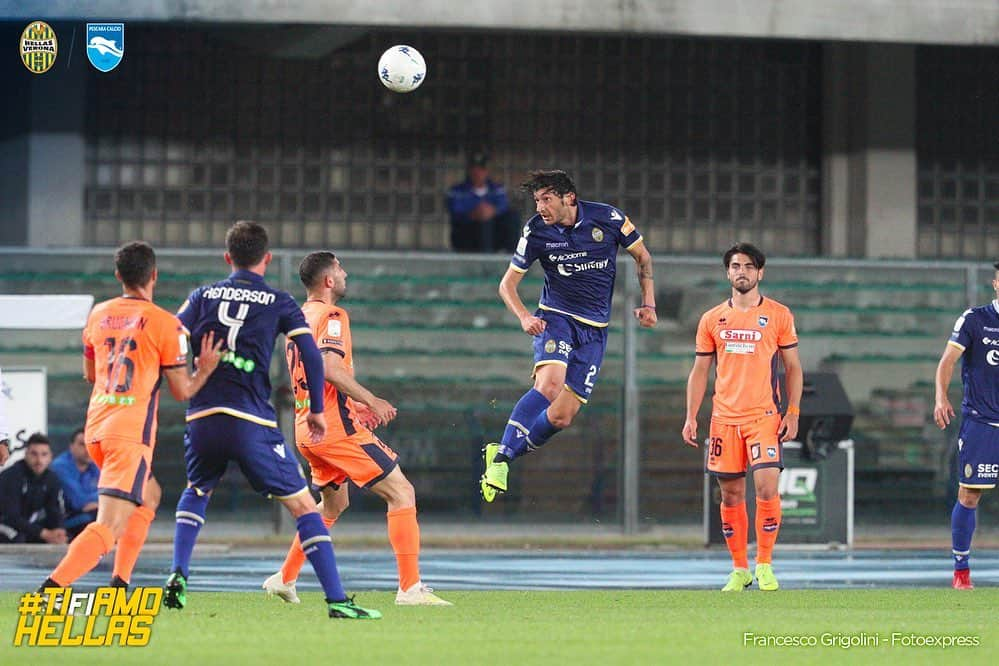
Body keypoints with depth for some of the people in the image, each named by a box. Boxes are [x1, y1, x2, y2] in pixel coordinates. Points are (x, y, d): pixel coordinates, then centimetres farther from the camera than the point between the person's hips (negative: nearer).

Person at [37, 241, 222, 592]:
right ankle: (50, 588, -29)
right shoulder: (165, 324, -6)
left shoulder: (98, 314, 10)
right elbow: (182, 391, -1)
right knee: (109, 526, -11)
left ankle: (119, 585, 20)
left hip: (95, 428, 7)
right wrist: (204, 369, 15)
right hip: (131, 433, -7)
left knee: (149, 495, 29)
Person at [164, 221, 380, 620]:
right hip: (252, 423, -3)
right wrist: (316, 409, 7)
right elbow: (310, 354, -3)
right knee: (303, 505, 2)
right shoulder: (278, 303, 6)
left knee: (196, 492, 31)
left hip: (202, 418, 3)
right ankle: (337, 600, -7)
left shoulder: (203, 297, 12)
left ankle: (179, 576, 13)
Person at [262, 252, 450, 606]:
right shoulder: (332, 316, -11)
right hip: (336, 427, -10)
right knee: (402, 494, -7)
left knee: (334, 503, 28)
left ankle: (285, 578, 28)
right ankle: (410, 587, -15)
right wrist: (371, 400, -18)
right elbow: (330, 367, -26)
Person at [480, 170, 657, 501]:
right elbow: (507, 283, 0)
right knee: (549, 385, -31)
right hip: (556, 317, -2)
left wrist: (648, 304, 1)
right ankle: (500, 458, -29)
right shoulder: (536, 232, -8)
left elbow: (642, 257, 9)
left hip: (594, 330, 2)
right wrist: (524, 317, -19)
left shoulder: (608, 218, -7)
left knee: (562, 417, -5)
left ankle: (502, 453, 12)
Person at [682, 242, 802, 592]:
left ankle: (764, 565, -4)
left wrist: (792, 412, -3)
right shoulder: (712, 320, 10)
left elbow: (793, 367, 7)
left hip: (765, 417, -2)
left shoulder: (778, 315, 4)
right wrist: (691, 417, 5)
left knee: (766, 486, -16)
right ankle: (739, 569, 14)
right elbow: (699, 371, 13)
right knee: (731, 494, 4)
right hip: (724, 418, 2)